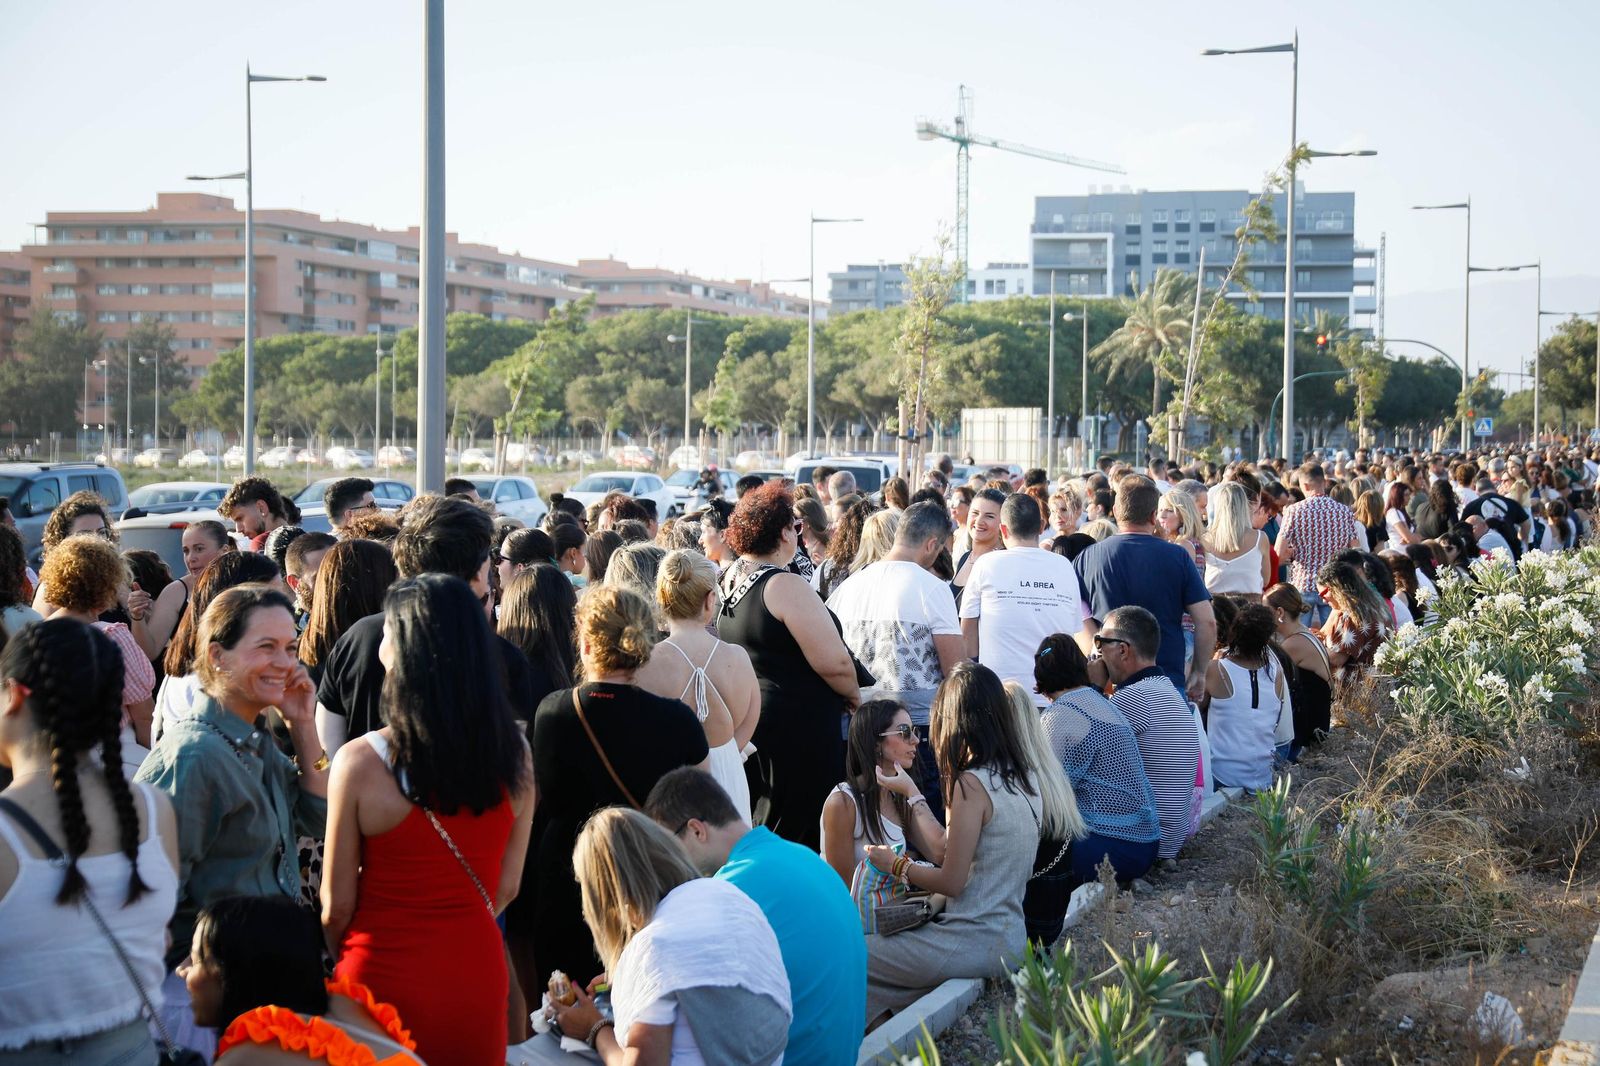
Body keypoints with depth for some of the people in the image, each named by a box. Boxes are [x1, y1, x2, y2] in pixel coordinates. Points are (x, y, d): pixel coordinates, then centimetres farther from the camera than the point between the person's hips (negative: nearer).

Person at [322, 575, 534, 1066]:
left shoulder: (360, 763, -18)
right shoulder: (513, 754, -7)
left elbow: (337, 905, -9)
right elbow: (507, 886, 3)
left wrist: (343, 962, 10)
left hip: (387, 978, -3)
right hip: (477, 975, 3)